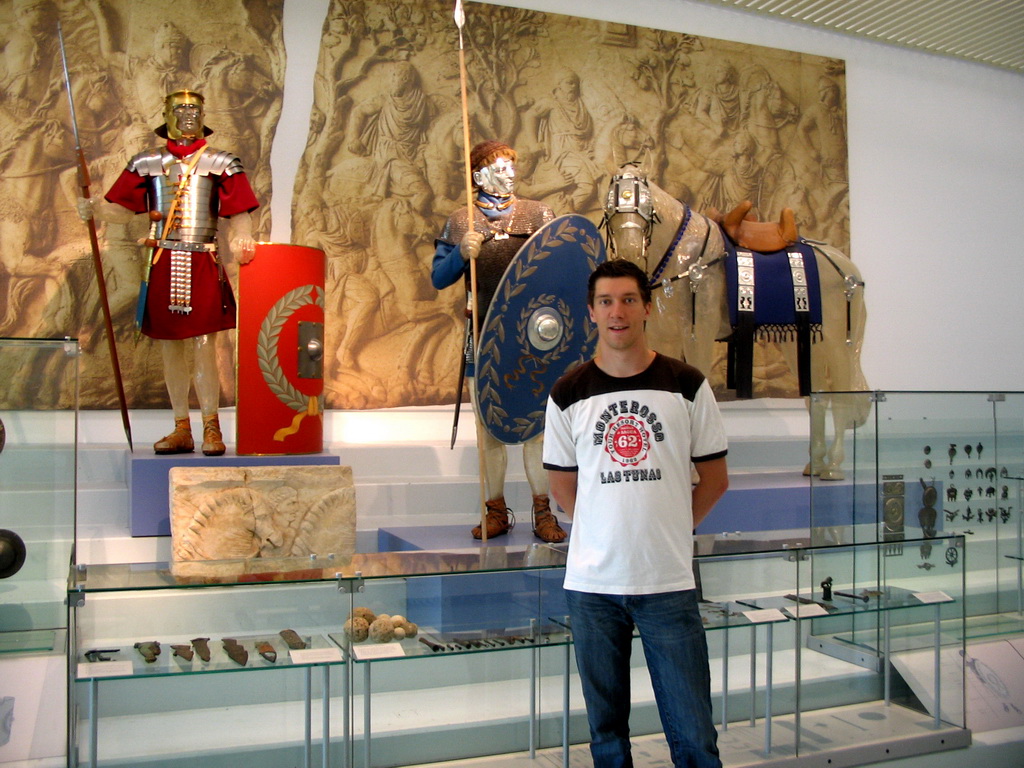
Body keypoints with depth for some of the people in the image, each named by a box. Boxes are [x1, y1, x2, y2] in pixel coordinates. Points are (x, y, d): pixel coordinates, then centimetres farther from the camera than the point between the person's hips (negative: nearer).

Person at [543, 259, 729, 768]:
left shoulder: (687, 386, 1)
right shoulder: (568, 394, 3)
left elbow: (715, 479, 7)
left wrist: (670, 530, 6)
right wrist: (607, 532, 6)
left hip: (669, 580, -1)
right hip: (591, 583, 1)